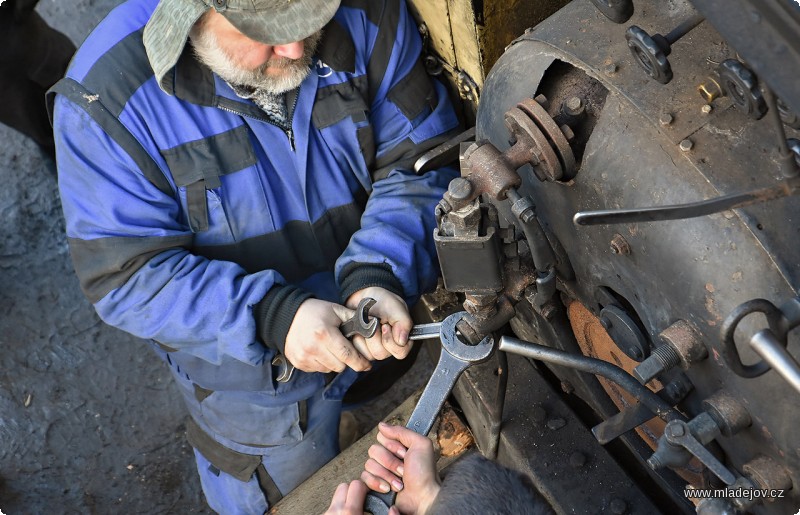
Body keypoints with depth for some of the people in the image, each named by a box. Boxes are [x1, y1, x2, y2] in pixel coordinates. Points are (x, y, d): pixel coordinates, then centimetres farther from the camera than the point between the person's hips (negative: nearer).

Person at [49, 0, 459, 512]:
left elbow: (420, 162, -17)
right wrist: (270, 316, -40)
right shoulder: (107, 95, -29)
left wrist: (378, 275, -35)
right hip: (250, 368, -2)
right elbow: (126, 273, -26)